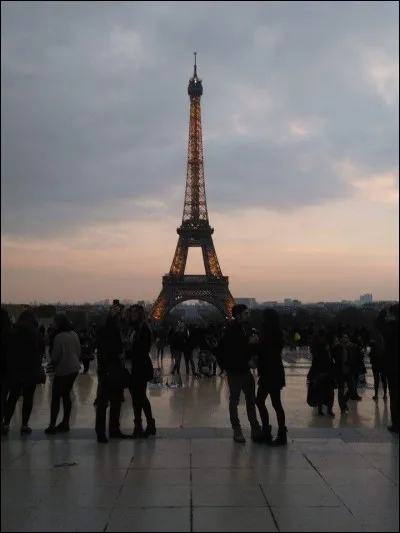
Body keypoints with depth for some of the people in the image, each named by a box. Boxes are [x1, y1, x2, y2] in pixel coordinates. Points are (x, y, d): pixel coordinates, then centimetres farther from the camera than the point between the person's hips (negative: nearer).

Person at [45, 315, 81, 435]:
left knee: (56, 397, -1)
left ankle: (52, 425, 0)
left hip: (63, 370, -8)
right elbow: (79, 351, 14)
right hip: (74, 368, 8)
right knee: (66, 395, 14)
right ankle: (65, 423, 16)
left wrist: (53, 364, 6)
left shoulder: (59, 337, -18)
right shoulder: (74, 334, 7)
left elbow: (55, 356, -13)